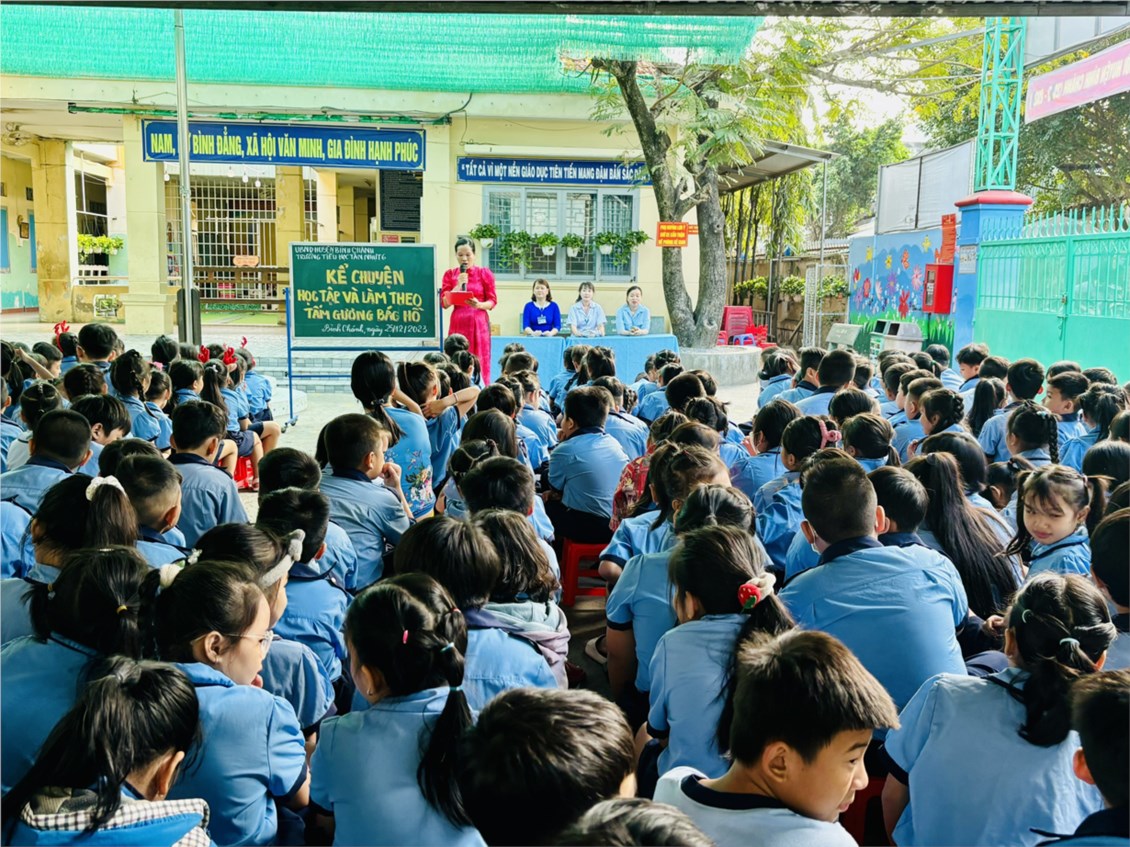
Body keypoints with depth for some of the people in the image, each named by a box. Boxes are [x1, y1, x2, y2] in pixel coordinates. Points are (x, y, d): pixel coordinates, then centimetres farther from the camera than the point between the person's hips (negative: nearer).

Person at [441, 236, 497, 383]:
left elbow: (493, 301, 0)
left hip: (478, 323, -2)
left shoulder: (484, 273, 1)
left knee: (478, 364, -2)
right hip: (458, 323, 2)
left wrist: (479, 305, -20)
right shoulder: (450, 274, 7)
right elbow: (444, 303, 1)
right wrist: (458, 285, -10)